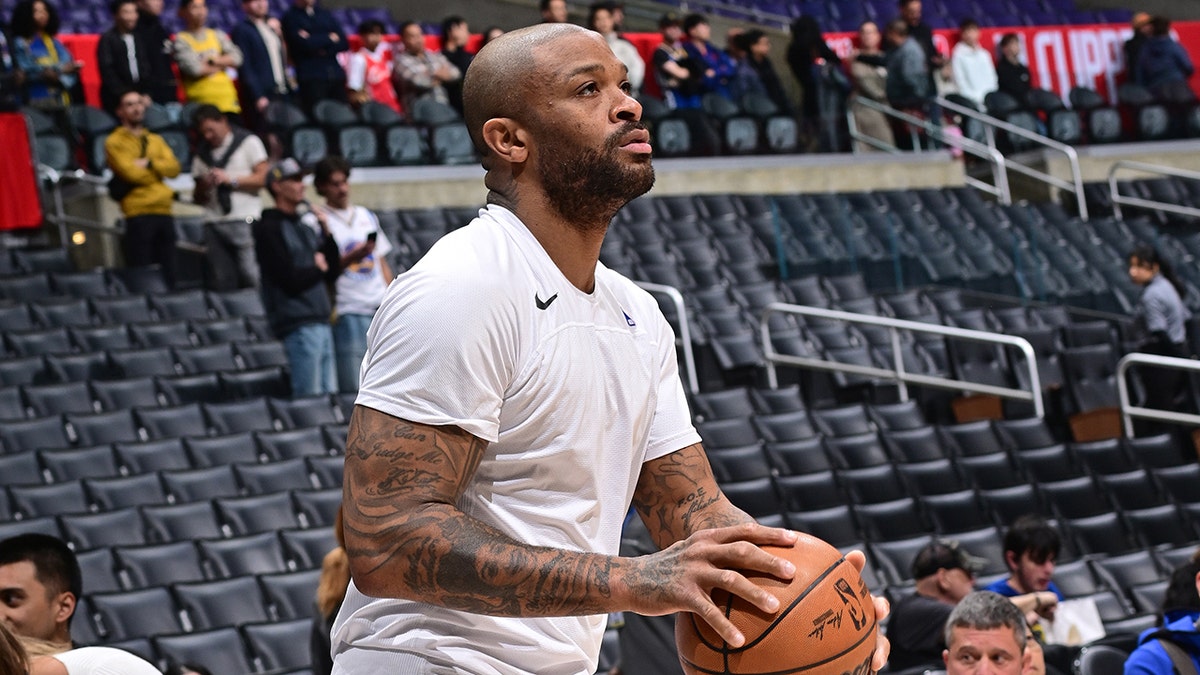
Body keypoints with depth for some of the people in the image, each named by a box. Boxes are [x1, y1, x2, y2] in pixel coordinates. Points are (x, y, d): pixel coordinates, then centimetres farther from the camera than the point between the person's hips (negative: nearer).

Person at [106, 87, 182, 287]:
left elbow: (174, 168, 6)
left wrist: (149, 163, -10)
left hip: (163, 212, 6)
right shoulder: (115, 142, 3)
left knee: (168, 274, 4)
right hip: (138, 214, -6)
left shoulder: (156, 140, 21)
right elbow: (129, 172, -11)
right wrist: (159, 170, 2)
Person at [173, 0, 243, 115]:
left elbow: (236, 58, 6)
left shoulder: (217, 35, 16)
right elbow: (192, 68, -11)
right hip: (200, 100, -4)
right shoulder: (180, 40, 1)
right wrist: (221, 65, 2)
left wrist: (213, 61, -9)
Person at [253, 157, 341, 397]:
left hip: (321, 321, 8)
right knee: (309, 397, -9)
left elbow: (333, 273, 15)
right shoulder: (269, 228, -6)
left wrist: (326, 232, 5)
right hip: (298, 324, -8)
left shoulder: (306, 224, 19)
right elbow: (290, 280, -15)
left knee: (329, 394, 9)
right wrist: (318, 268, 2)